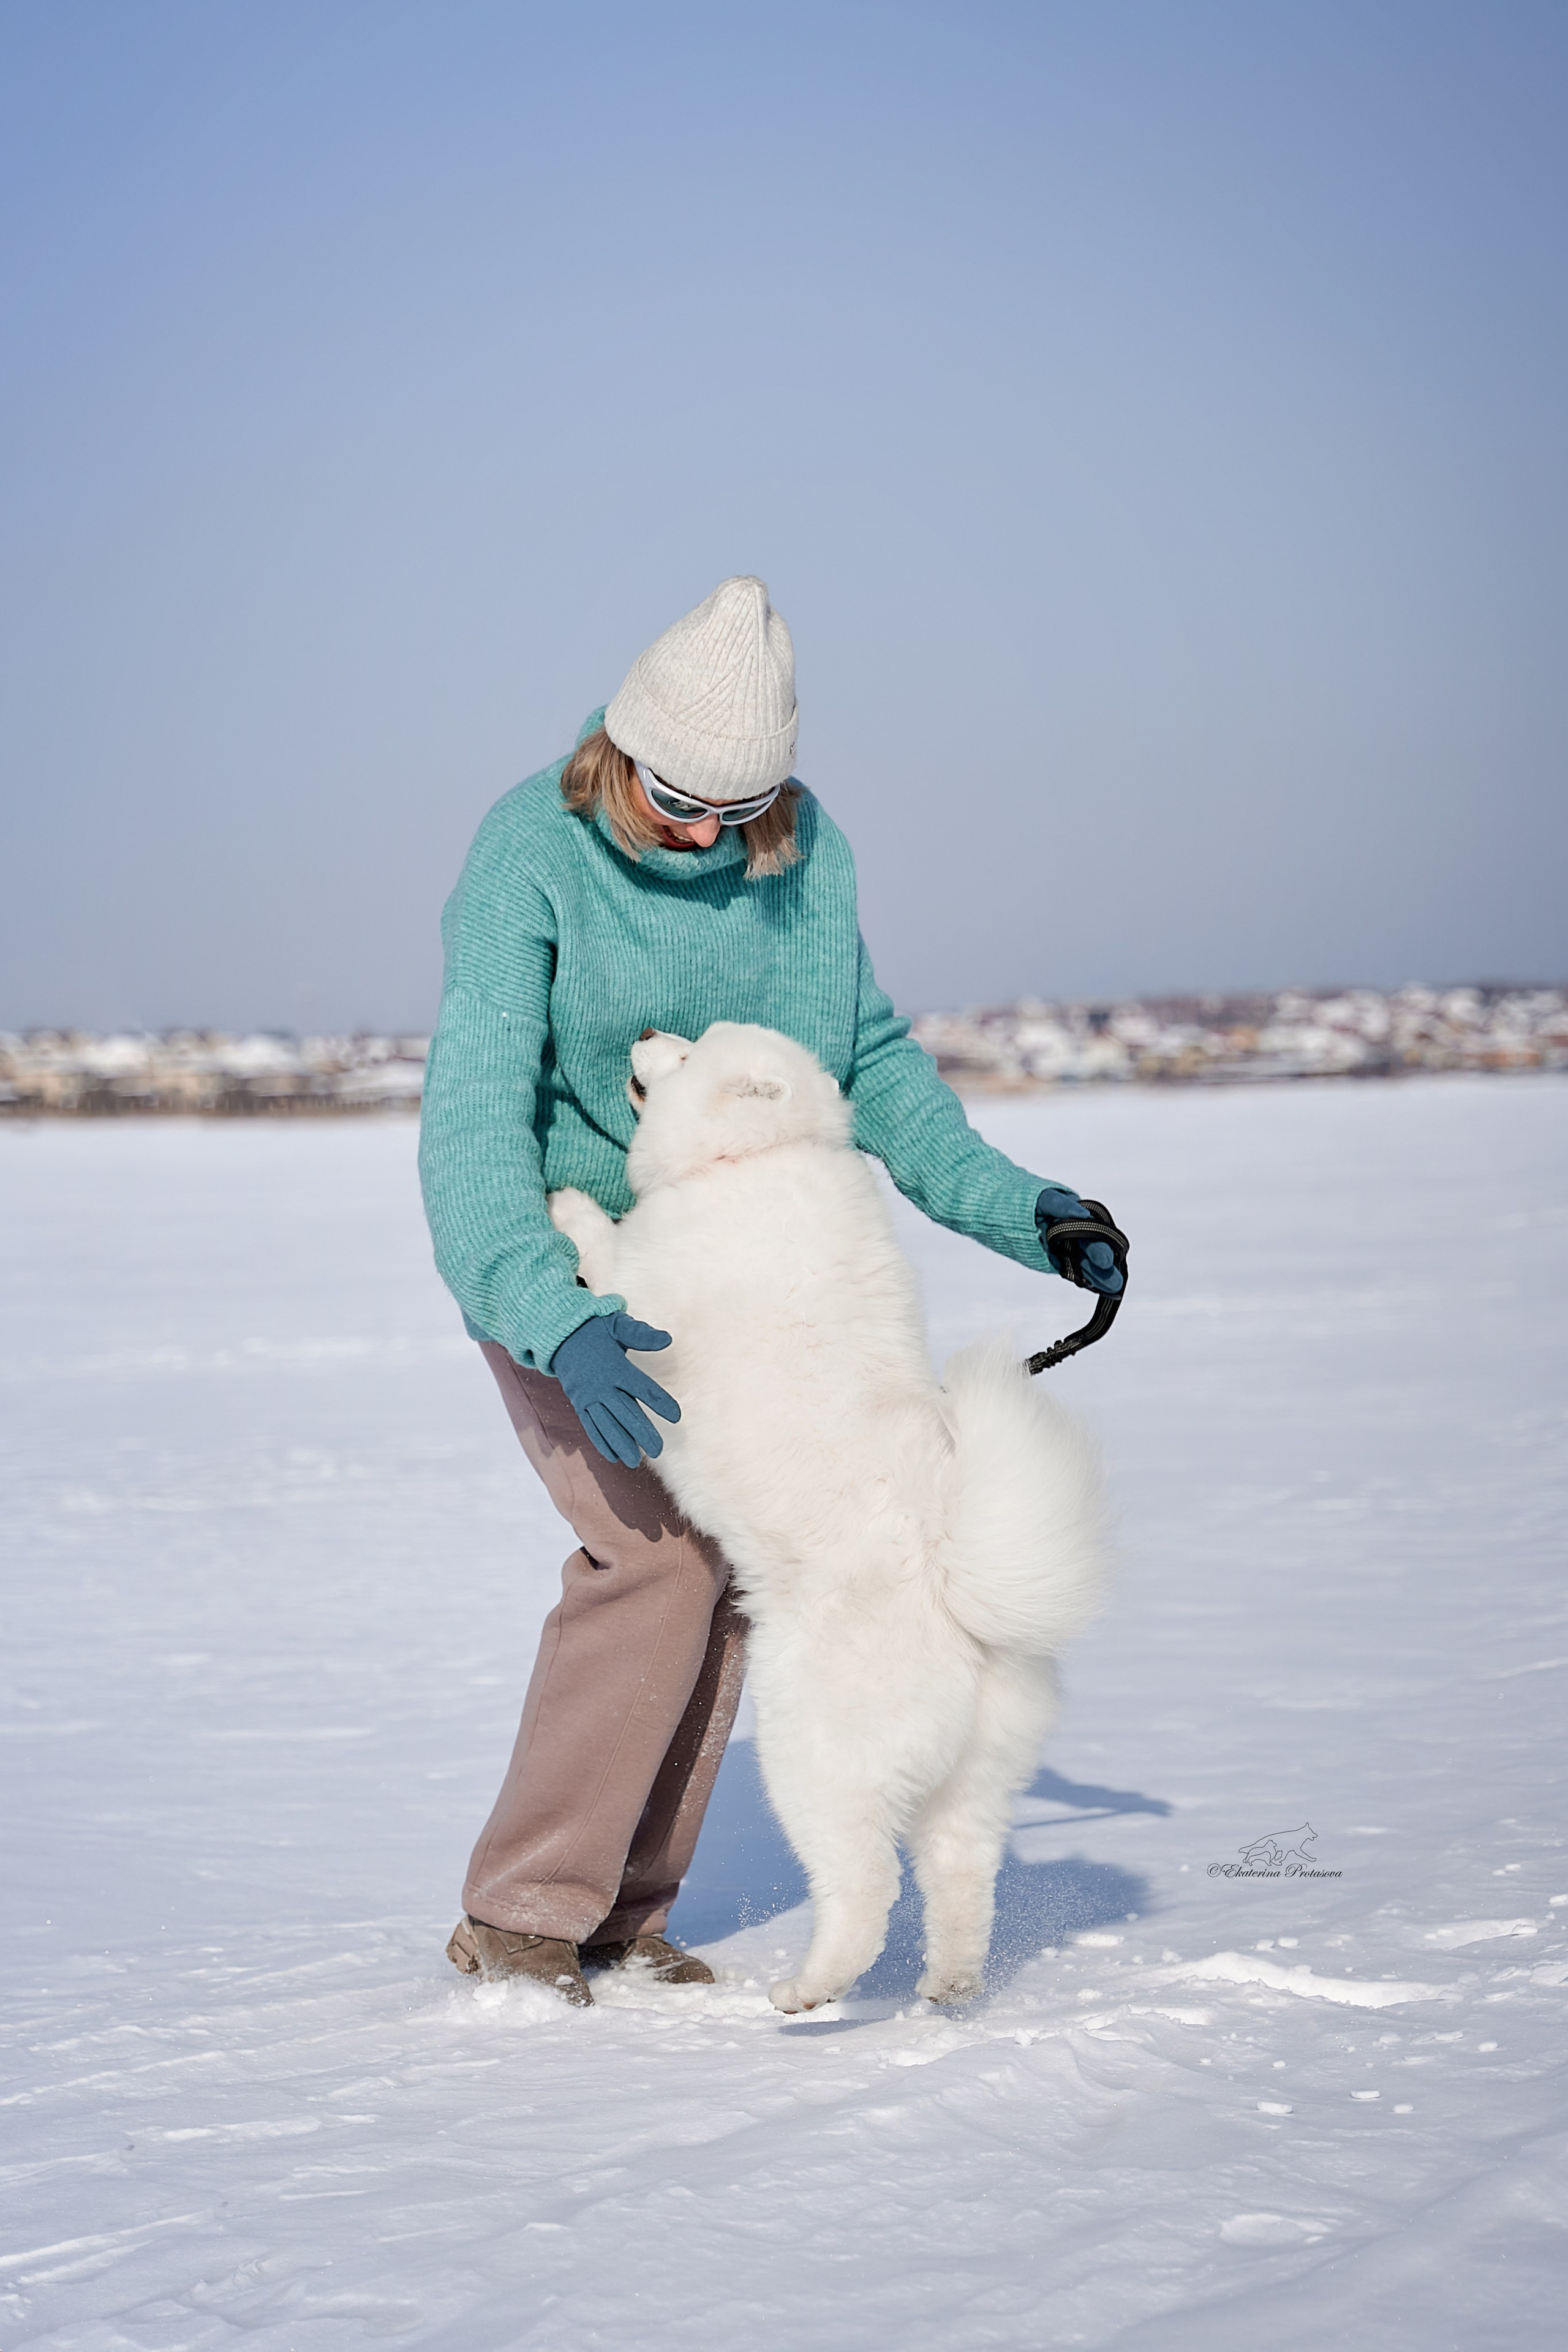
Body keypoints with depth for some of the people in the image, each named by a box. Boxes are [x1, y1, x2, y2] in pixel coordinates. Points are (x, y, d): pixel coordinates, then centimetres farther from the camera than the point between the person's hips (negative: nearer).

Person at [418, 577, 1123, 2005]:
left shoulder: (808, 854, -6)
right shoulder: (534, 854, -22)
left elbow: (869, 1058, 8)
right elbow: (476, 1111, -30)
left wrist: (1001, 1201, -1)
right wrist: (560, 1322, -43)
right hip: (560, 1264, -6)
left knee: (723, 1564, 1)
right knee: (658, 1553, -19)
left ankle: (620, 1912, 13)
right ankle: (519, 1915, -9)